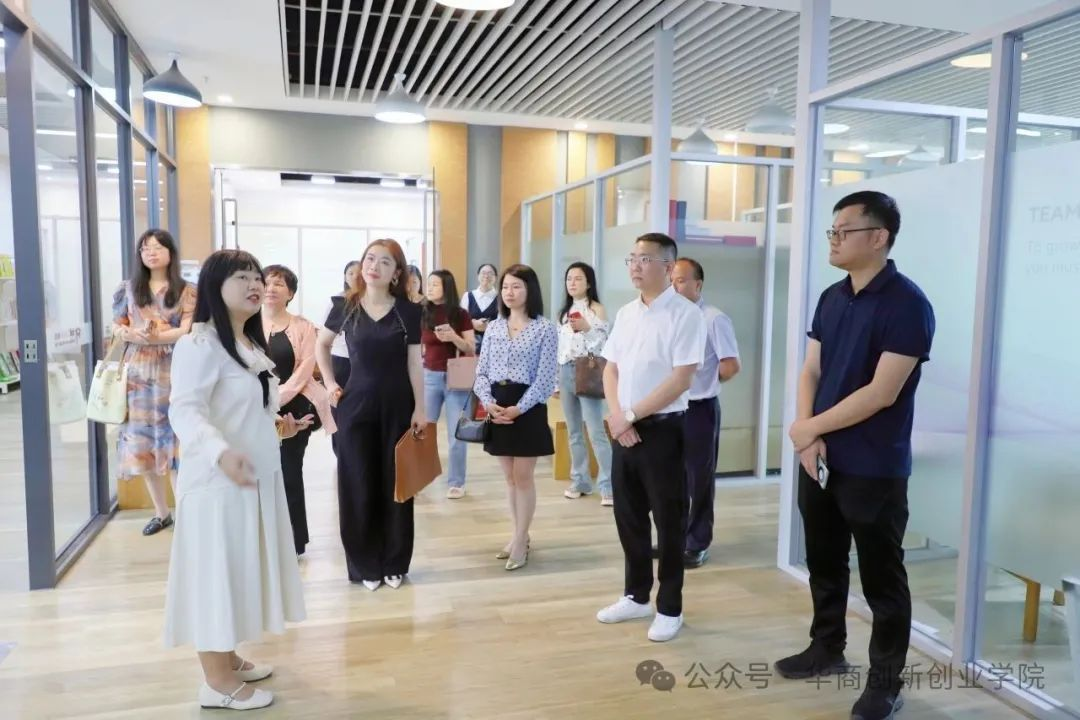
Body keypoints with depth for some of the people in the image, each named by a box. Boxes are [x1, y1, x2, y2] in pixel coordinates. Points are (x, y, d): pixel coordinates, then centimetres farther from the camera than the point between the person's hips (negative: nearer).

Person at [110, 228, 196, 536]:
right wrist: (131, 334, -13)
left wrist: (152, 336, -21)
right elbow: (117, 326, 9)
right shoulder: (128, 288, 11)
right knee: (143, 441, 6)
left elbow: (188, 331, -8)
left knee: (175, 439, -6)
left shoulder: (186, 291, 1)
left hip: (174, 372, -4)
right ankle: (161, 512, 18)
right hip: (138, 372, 4)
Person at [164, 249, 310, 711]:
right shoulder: (200, 343, -17)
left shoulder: (251, 343, 14)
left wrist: (277, 426, 23)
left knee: (240, 569, 17)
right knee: (217, 572, 1)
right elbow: (185, 410, -27)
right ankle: (217, 681, 13)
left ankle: (230, 659, 32)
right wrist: (220, 452, -41)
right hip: (217, 480, -9)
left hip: (256, 477, 9)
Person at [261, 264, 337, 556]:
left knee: (290, 472, 4)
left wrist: (279, 397, -15)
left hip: (295, 407, -1)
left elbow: (305, 368, -5)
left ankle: (293, 541, 15)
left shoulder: (303, 327, 3)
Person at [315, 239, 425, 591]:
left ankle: (394, 563, 22)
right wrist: (330, 383, 7)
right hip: (356, 406, 0)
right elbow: (321, 344, 15)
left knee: (395, 484, 7)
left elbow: (414, 363, -1)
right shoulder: (345, 306, -1)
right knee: (359, 486, 5)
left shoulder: (408, 311, -3)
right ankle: (365, 565, 20)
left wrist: (420, 408, -5)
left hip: (398, 406, 0)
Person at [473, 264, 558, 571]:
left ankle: (520, 541, 13)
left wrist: (518, 409, -18)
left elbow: (546, 377, -10)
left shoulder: (545, 328, -5)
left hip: (527, 408, -5)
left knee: (523, 477, 2)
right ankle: (519, 535, 25)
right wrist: (488, 403, -10)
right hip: (497, 408, 5)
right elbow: (481, 371, 8)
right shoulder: (493, 327, 10)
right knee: (509, 477, 13)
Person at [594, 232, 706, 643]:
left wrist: (632, 416, -13)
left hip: (663, 430, -6)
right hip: (623, 430, 7)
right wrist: (616, 416, -5)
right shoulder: (626, 313, 9)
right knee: (628, 517, 15)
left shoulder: (685, 314, -11)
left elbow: (681, 380, -17)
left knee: (668, 521, 6)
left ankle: (669, 608, 21)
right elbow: (610, 369, 12)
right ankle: (637, 596, 32)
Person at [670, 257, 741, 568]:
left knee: (699, 479, 6)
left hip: (699, 409, -6)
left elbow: (731, 365, -12)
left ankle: (697, 544, 18)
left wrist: (704, 384, -1)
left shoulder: (714, 319, -12)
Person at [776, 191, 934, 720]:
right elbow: (810, 372, 7)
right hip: (820, 460, 7)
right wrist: (809, 437, -8)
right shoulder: (831, 299, 8)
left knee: (881, 577, 7)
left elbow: (881, 393, -20)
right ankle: (827, 649, 37)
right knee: (824, 562, 18)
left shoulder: (907, 304, -14)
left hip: (874, 470, -7)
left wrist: (810, 427, -12)